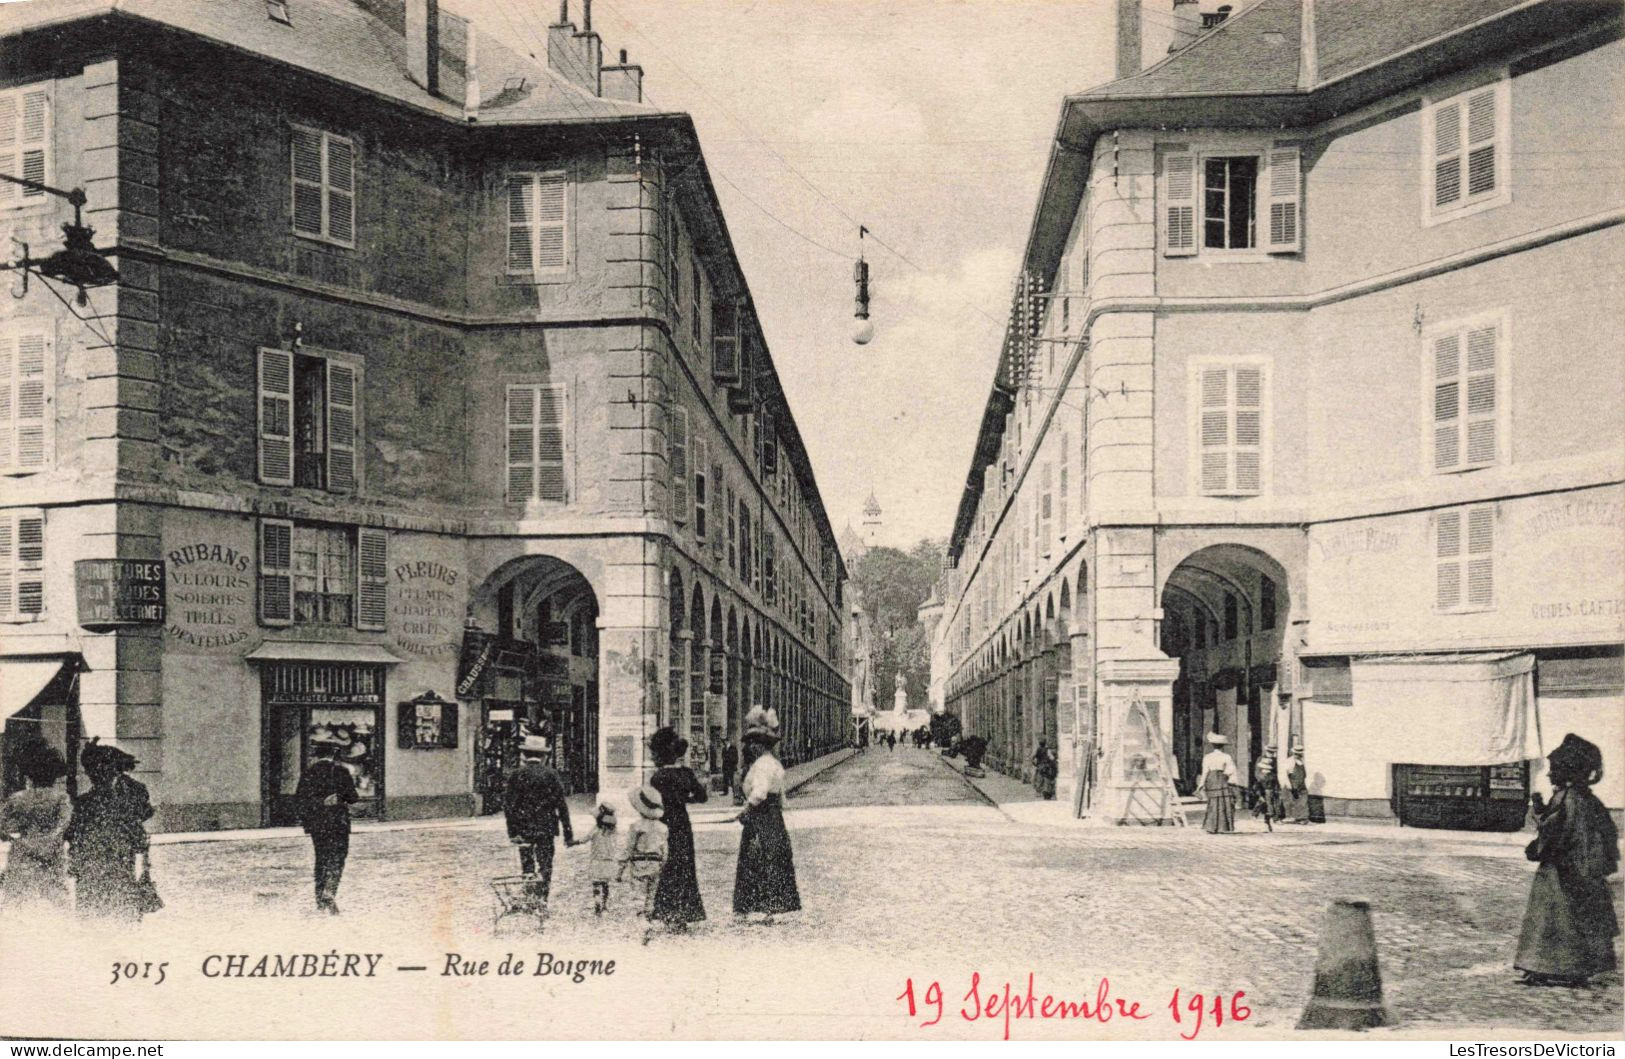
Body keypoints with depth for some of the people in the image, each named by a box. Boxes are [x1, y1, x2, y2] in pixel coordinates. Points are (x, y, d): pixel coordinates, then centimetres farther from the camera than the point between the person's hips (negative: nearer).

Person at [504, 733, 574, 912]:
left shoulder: (516, 776, -3)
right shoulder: (552, 776, -3)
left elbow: (509, 805, -5)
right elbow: (562, 806, -2)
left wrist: (512, 831, -1)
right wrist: (568, 833, 3)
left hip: (524, 828, 0)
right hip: (547, 827, 0)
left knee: (527, 860, 14)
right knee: (545, 864, 5)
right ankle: (542, 900, 0)